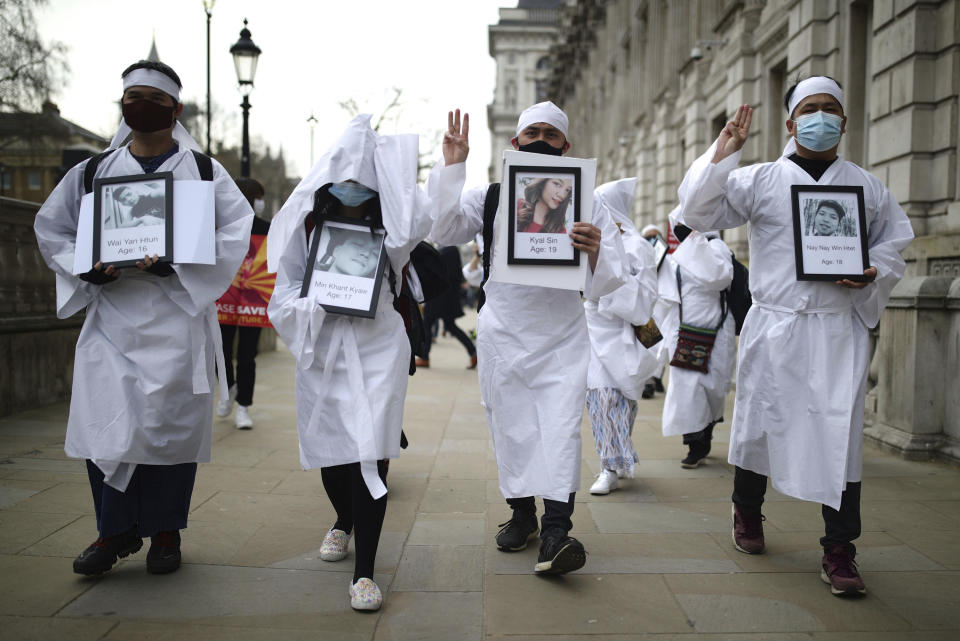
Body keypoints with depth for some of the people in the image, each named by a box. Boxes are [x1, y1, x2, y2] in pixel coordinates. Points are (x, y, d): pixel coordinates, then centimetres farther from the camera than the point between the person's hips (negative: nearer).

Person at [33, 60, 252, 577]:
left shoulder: (202, 171, 5)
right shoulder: (92, 171, 11)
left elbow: (236, 230, -4)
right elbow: (51, 227, 16)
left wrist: (176, 263, -17)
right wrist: (88, 268, -4)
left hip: (176, 316, -2)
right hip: (111, 316, 2)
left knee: (170, 421, 1)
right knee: (105, 421, -2)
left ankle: (164, 532, 17)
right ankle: (117, 530, 16)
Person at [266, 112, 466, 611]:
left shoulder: (388, 227, 3)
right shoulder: (308, 225, 5)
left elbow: (432, 214, -13)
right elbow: (285, 293, 5)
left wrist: (450, 169, -26)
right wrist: (321, 303, -13)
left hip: (376, 349, -2)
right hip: (322, 350, 2)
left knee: (370, 452, -11)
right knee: (330, 447, 14)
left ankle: (364, 571, -4)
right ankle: (343, 522, 46)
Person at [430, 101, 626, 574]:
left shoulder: (586, 204, 2)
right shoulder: (490, 197, 4)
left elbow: (605, 285, -4)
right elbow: (440, 232, -7)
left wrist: (594, 252, -28)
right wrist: (452, 167, -15)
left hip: (562, 336, -1)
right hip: (504, 332, 1)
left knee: (560, 427, -11)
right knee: (512, 427, 8)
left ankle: (555, 533, -13)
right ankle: (522, 514, 25)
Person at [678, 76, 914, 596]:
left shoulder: (868, 188, 10)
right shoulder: (760, 180, 4)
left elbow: (894, 244, 16)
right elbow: (699, 212, -2)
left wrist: (872, 273, -5)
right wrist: (720, 156, -12)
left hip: (839, 329, 1)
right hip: (773, 325, -1)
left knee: (841, 431, -3)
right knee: (759, 421, 10)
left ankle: (839, 552, 8)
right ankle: (747, 512, 34)